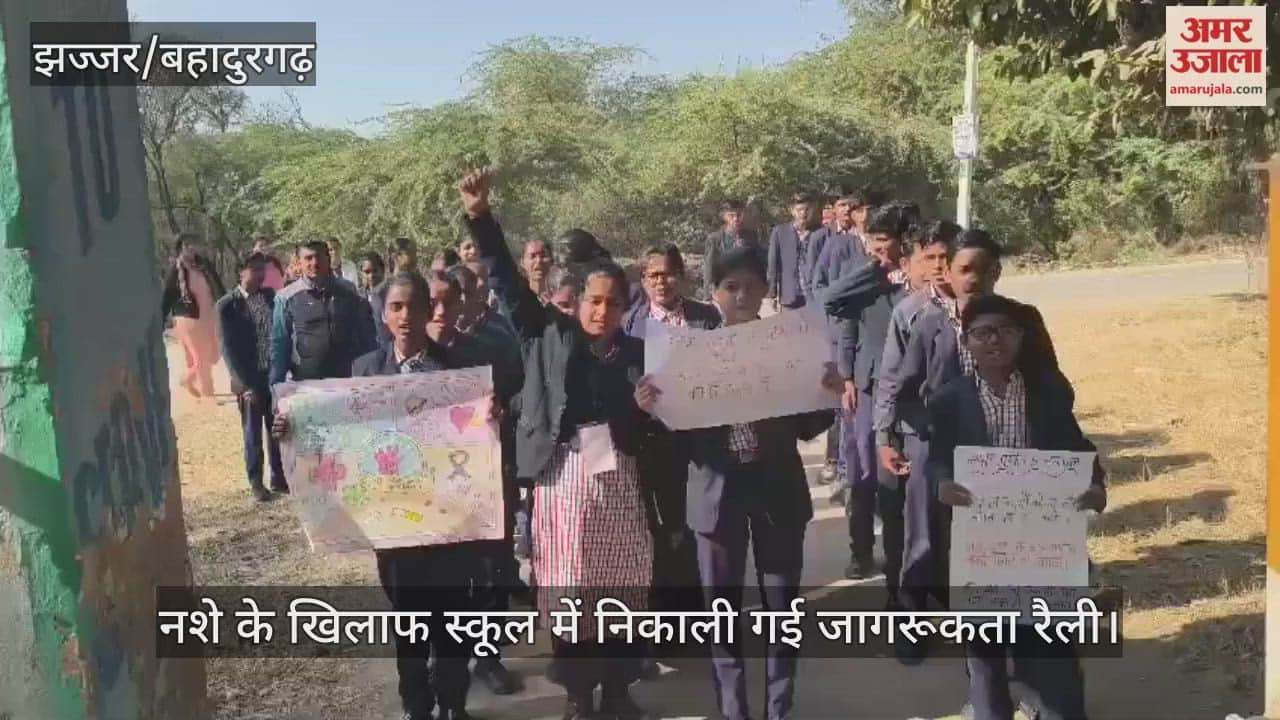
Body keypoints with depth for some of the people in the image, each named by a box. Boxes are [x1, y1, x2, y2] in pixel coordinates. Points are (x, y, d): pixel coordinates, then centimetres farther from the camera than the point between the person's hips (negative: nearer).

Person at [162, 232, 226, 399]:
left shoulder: (204, 264, 5)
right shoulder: (175, 270, -8)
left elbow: (218, 288, 10)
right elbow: (166, 296, -7)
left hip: (209, 317, 5)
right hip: (188, 319, -5)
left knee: (213, 357, 11)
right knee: (202, 360, 0)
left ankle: (188, 379, 36)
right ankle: (208, 397, 13)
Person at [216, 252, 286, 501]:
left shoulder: (270, 296, 5)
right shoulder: (227, 305, -4)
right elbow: (229, 349, -6)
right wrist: (246, 384, -11)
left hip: (275, 376, 3)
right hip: (249, 381, -3)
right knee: (253, 434, 7)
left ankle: (279, 477, 22)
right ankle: (256, 482, 20)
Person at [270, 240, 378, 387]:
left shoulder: (349, 292, 6)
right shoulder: (287, 298, 0)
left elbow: (367, 337, 12)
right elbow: (279, 344, 3)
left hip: (348, 379, 2)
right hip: (303, 381, -2)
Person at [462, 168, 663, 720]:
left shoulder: (637, 353, 10)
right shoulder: (550, 335, 4)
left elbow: (653, 427, 12)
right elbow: (508, 282, -3)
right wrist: (480, 218, -12)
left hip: (621, 478, 2)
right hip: (564, 476, -2)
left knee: (623, 589, 9)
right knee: (567, 590, 4)